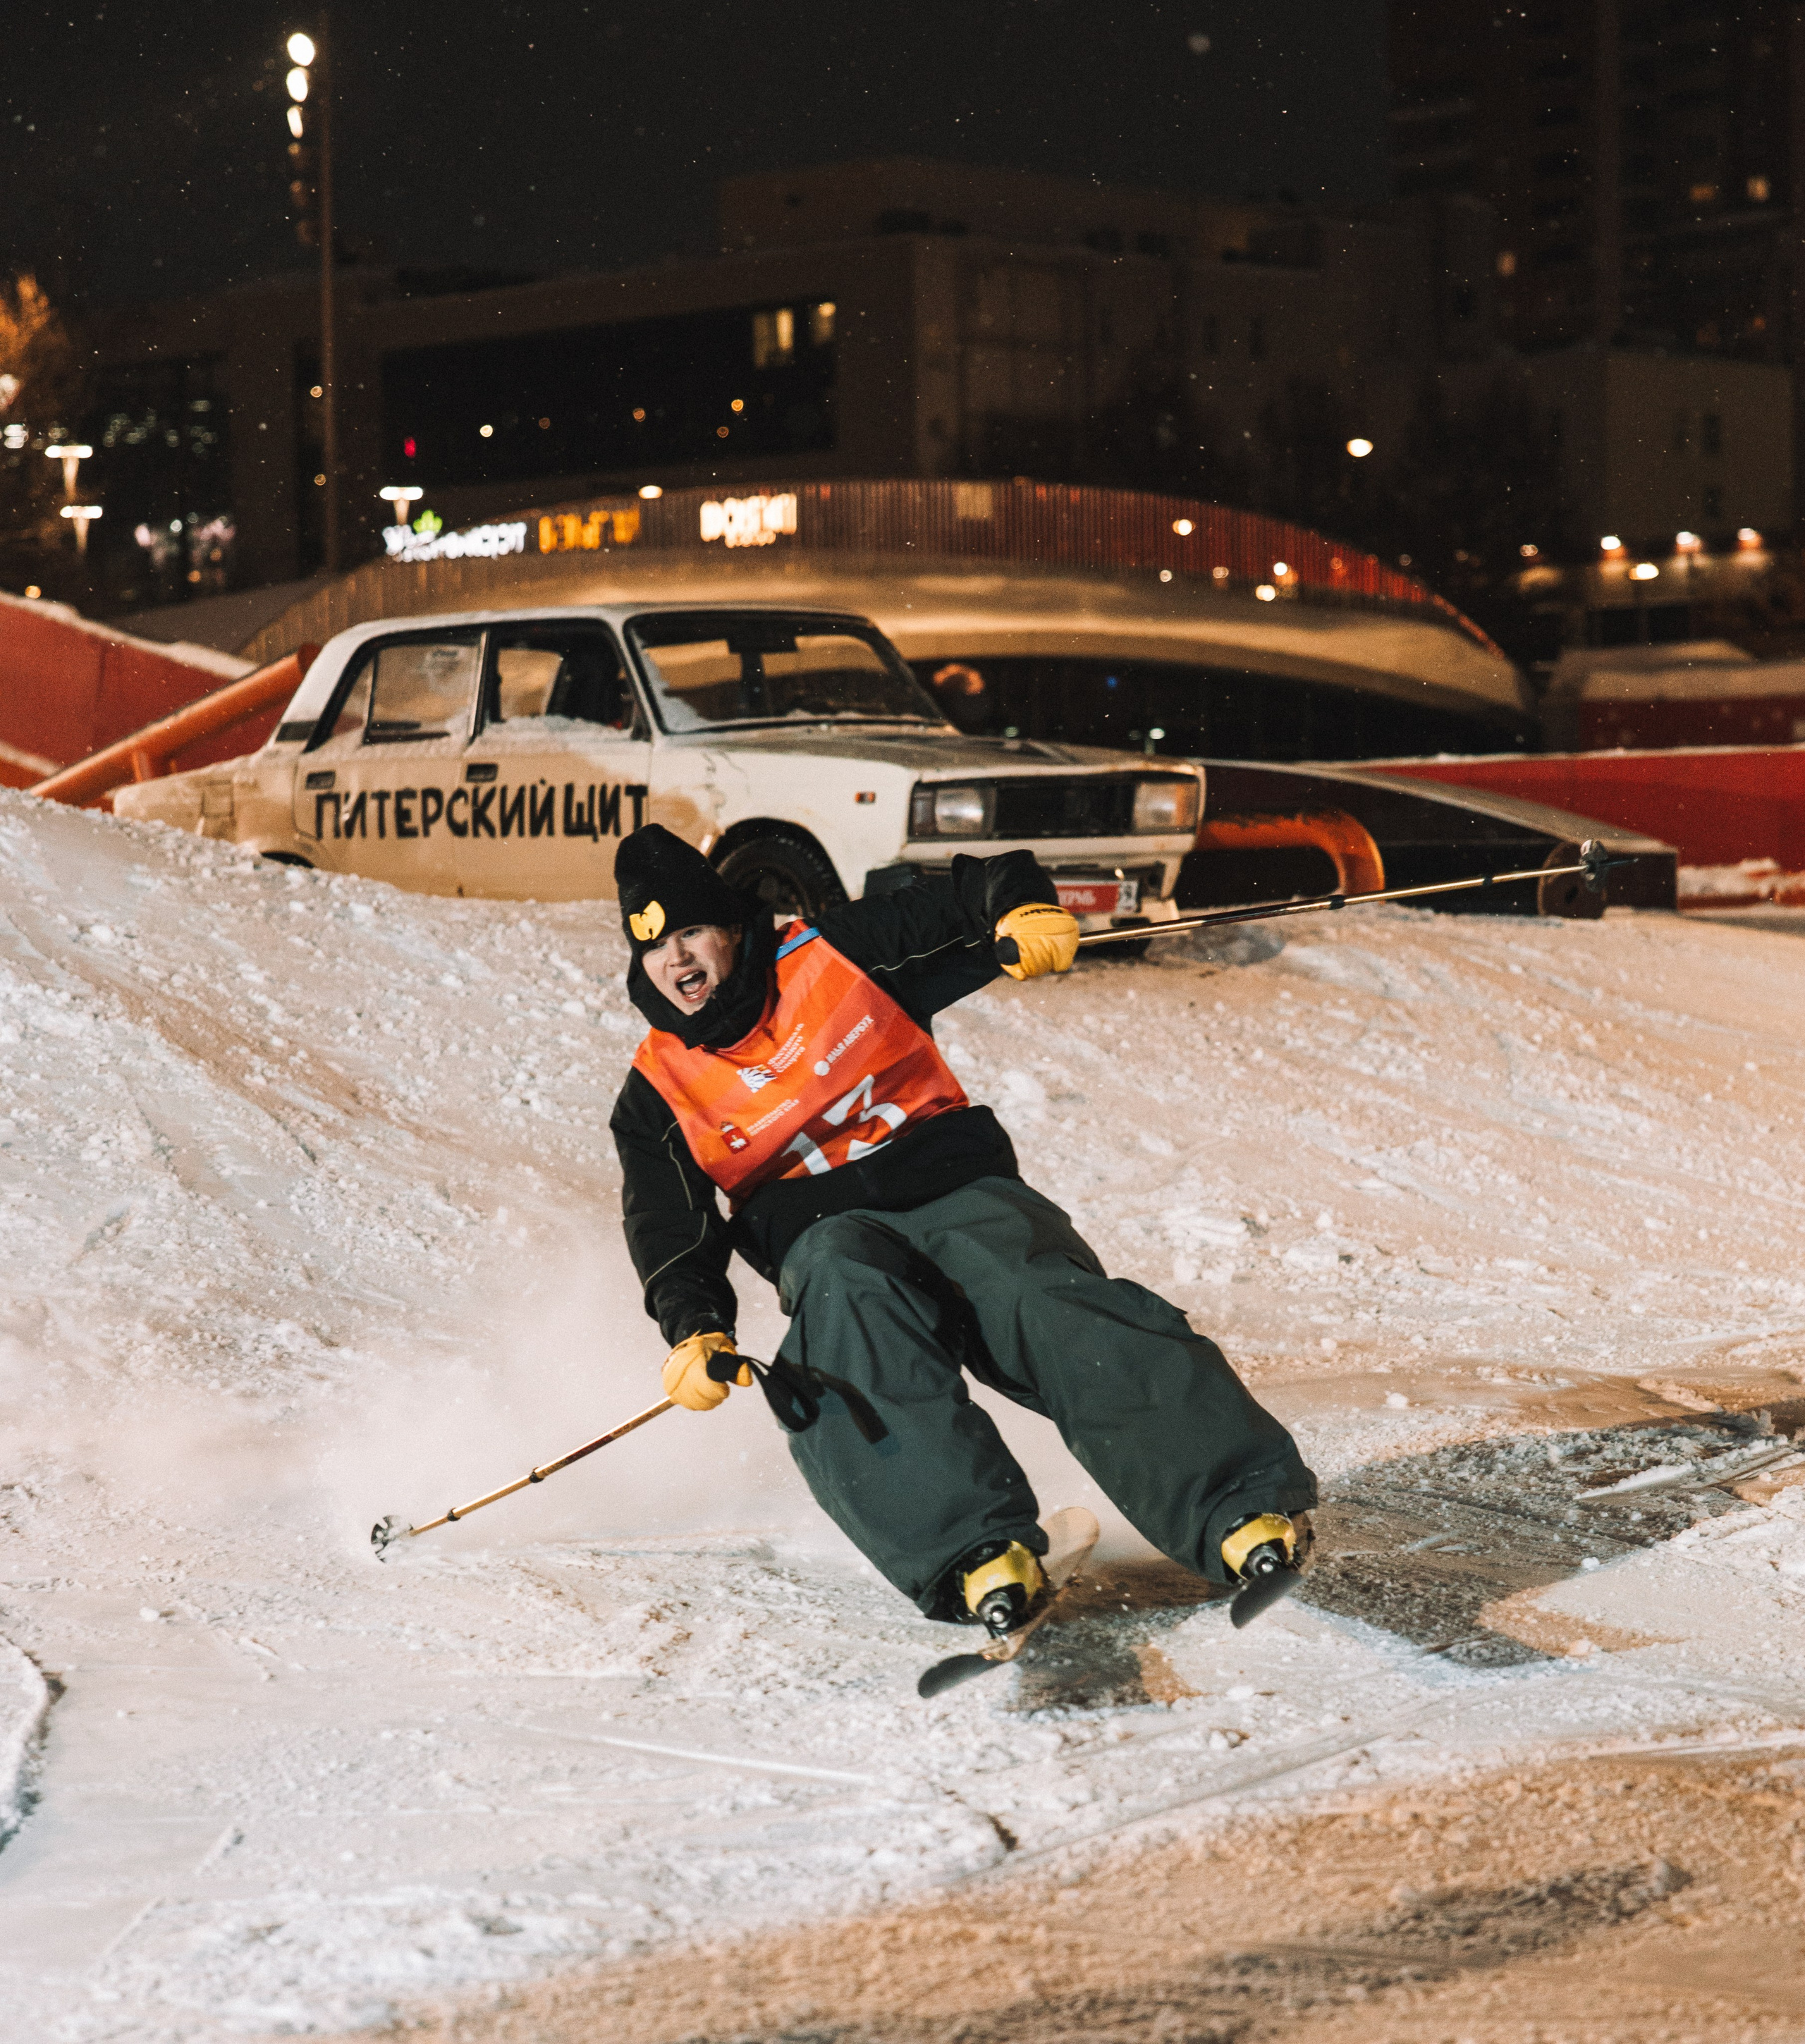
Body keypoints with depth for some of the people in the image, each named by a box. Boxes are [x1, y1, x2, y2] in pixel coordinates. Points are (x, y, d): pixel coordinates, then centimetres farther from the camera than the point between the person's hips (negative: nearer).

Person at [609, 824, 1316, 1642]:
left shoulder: (831, 957, 7)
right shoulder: (658, 1095, 10)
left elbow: (970, 901, 11)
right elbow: (672, 1240, 4)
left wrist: (1024, 914, -13)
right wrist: (695, 1334, -16)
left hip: (953, 1185, 0)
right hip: (825, 1234, 0)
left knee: (1058, 1306, -30)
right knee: (850, 1298, -37)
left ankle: (1243, 1512, -44)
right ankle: (975, 1549, -51)